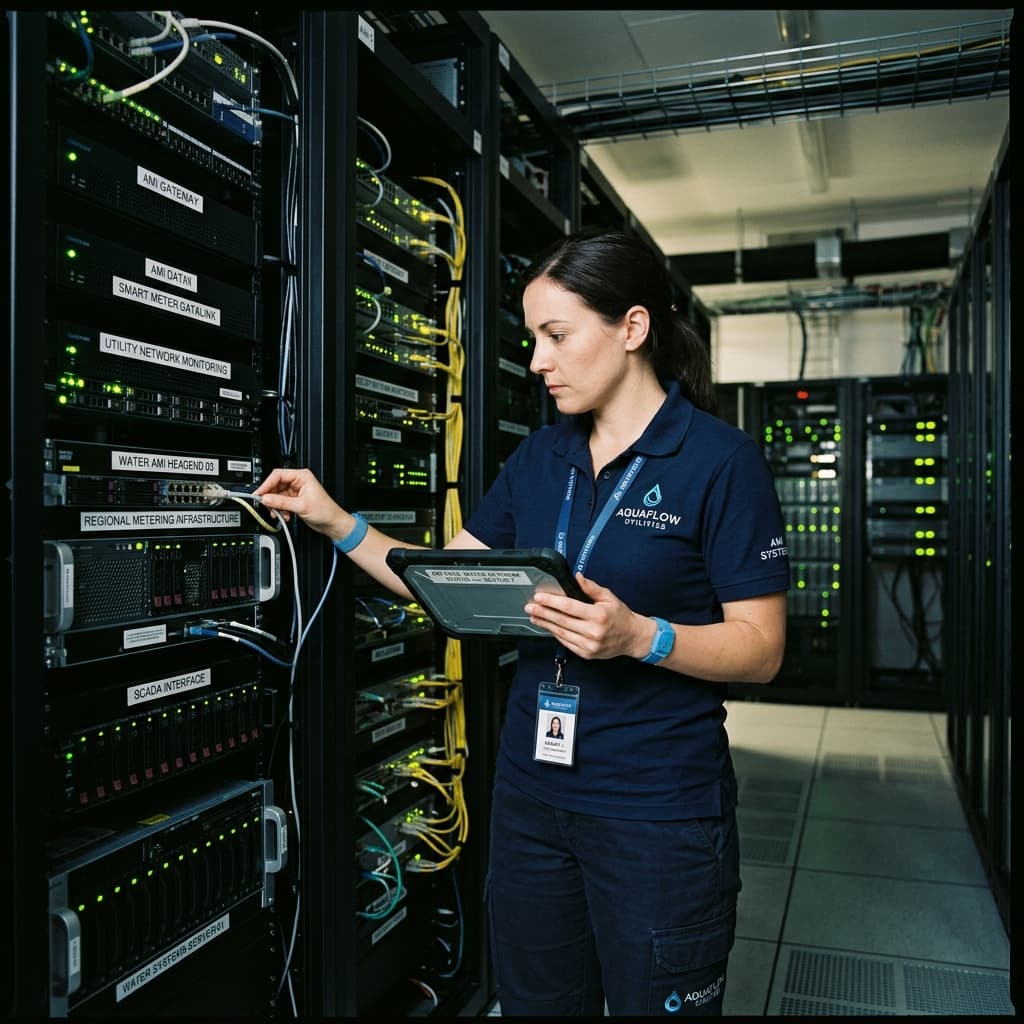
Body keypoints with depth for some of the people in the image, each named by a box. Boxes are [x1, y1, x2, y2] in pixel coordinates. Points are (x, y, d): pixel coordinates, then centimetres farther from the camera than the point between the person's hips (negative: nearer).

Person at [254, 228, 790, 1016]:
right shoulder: (539, 458, 6)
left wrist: (639, 637, -26)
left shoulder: (720, 460, -11)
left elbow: (761, 649, -11)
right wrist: (337, 522, 1)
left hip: (658, 810, -5)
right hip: (531, 793, 6)